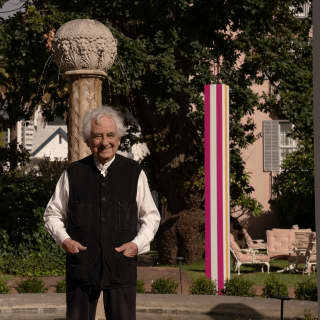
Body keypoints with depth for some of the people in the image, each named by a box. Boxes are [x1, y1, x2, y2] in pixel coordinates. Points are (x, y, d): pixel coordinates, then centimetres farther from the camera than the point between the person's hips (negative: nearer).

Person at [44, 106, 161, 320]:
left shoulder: (135, 173, 5)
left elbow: (151, 216, 12)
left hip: (121, 264, -1)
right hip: (81, 265, 1)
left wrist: (137, 244, -5)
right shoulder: (73, 174, 5)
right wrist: (64, 240, -5)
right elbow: (53, 214, 13)